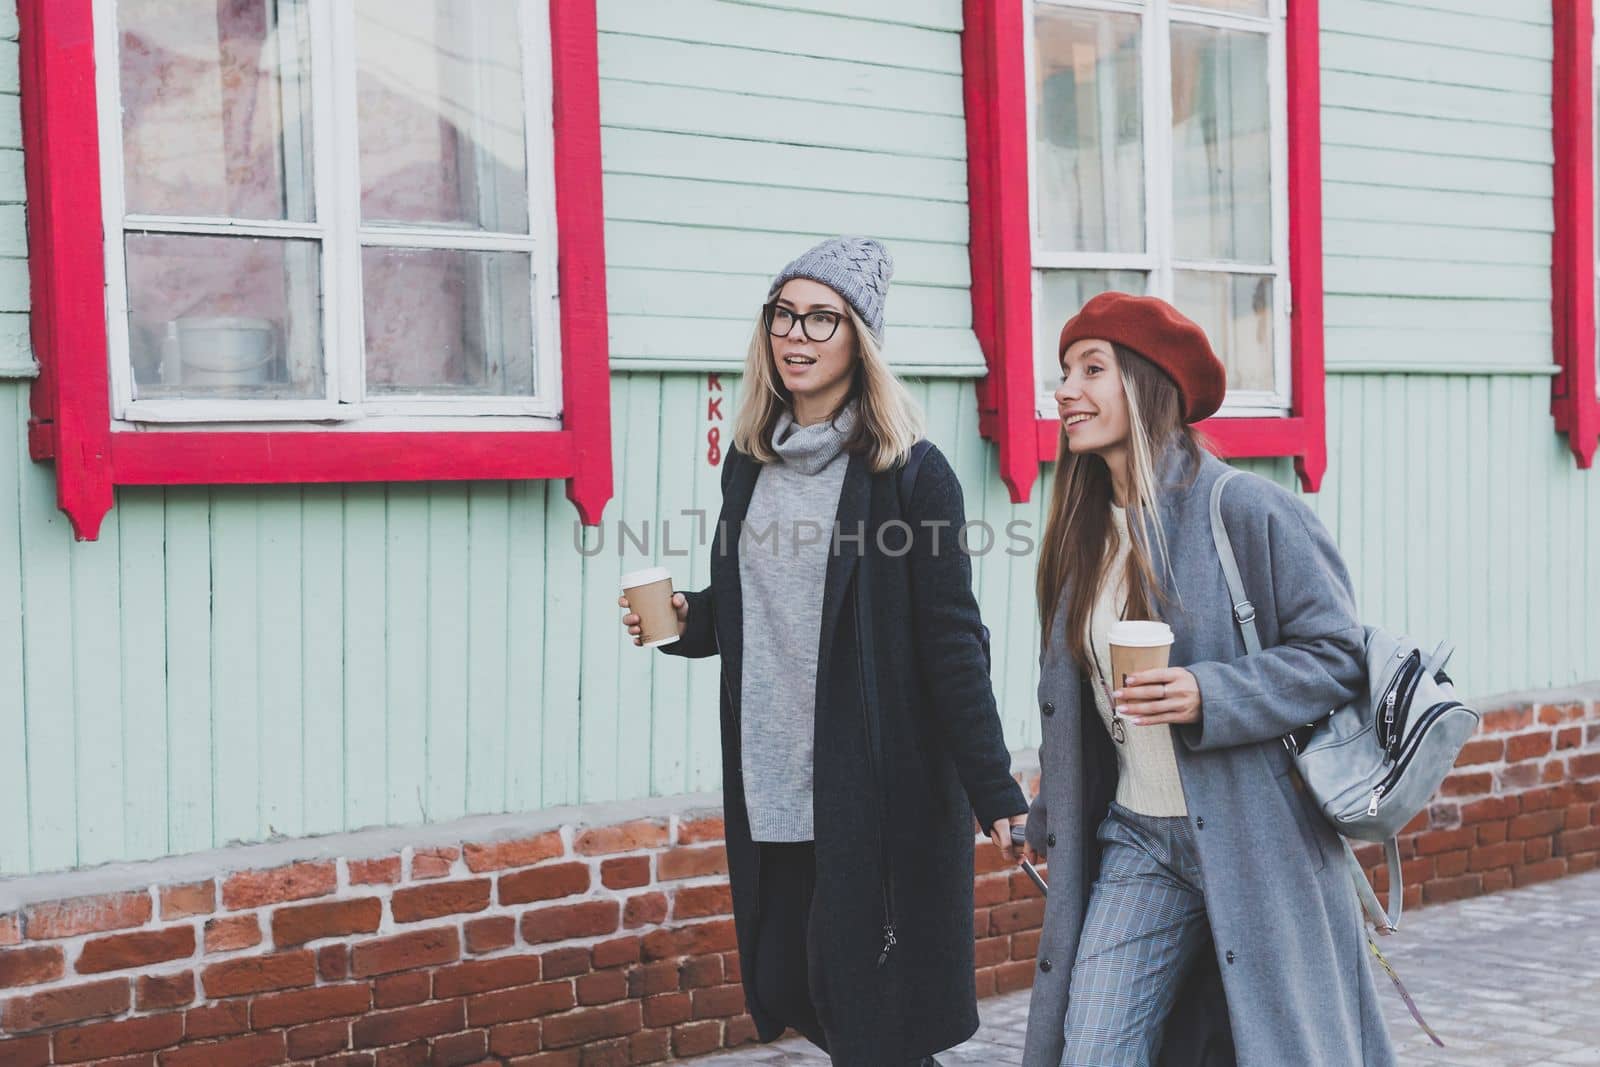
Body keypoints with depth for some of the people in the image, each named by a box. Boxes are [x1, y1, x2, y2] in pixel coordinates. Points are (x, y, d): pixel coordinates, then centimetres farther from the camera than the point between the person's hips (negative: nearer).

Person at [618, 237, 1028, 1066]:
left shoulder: (911, 475, -8)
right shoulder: (751, 463, 11)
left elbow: (951, 645, -10)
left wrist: (997, 796, -13)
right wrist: (687, 620, 1)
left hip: (880, 792, -6)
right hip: (771, 789, 6)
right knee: (784, 990, 9)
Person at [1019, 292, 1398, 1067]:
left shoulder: (1246, 510, -11)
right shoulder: (1084, 534, 9)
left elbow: (1337, 653, -11)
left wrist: (1211, 696, -24)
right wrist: (1049, 821, 22)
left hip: (1253, 842, -5)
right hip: (1137, 837, 6)